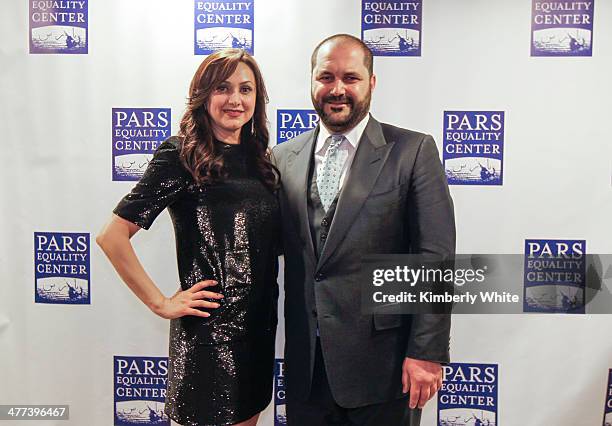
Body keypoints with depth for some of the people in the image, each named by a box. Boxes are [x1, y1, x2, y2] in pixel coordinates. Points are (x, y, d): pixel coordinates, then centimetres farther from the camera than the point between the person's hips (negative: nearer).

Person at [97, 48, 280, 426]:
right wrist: (161, 303, -13)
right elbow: (112, 235, -16)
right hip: (209, 328, -6)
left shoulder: (259, 158, 7)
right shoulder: (181, 156, -12)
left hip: (260, 323, 7)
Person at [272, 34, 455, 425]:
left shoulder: (415, 151, -7)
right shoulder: (284, 157, 4)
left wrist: (428, 352, -12)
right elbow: (274, 245, 10)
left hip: (382, 360, -3)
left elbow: (435, 260, -10)